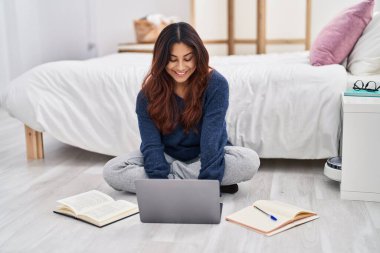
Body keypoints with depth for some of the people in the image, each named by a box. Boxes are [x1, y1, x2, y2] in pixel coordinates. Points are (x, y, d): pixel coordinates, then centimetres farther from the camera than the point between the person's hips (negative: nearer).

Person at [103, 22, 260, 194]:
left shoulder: (215, 84, -21)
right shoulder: (149, 93, -15)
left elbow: (212, 139, -27)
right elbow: (151, 145, -21)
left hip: (205, 156, -2)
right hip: (167, 156, 2)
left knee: (250, 160, -31)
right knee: (112, 170, -22)